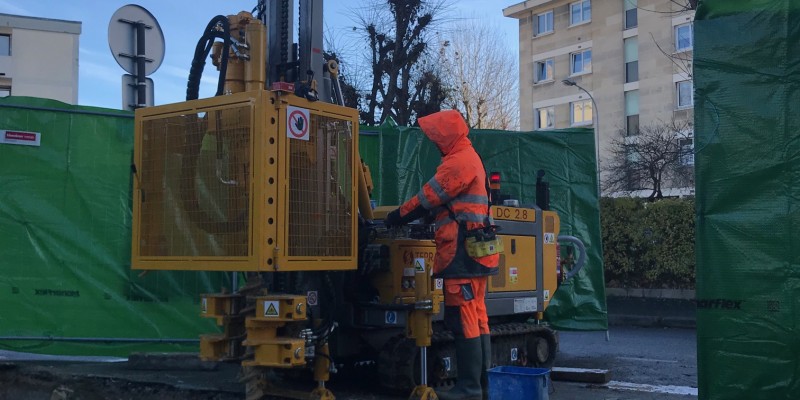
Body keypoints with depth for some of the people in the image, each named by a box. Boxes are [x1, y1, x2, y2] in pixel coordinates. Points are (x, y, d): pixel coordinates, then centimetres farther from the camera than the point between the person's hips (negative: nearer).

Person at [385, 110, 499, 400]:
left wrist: (396, 218, 0)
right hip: (474, 252, 11)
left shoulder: (459, 161, -12)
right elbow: (438, 200, 24)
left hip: (462, 251, -11)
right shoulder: (470, 159, 22)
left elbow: (429, 198, -10)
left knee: (463, 318, -9)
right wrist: (404, 216, 19)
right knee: (477, 317, 12)